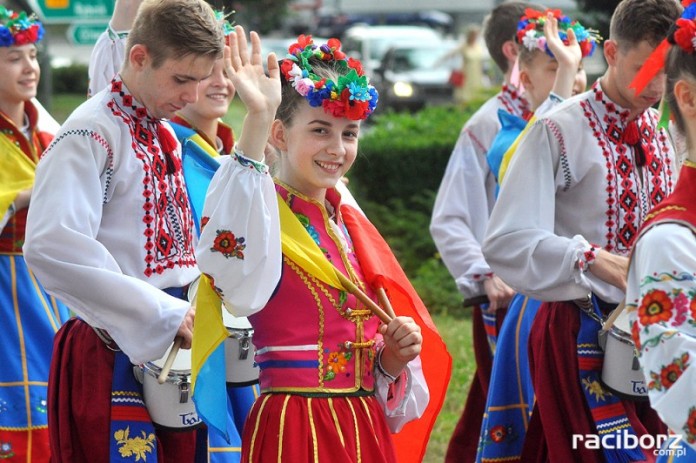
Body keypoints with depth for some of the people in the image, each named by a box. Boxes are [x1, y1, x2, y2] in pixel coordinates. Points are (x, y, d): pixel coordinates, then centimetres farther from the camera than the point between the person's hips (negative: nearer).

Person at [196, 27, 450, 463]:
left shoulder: (352, 224, 13)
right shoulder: (265, 214, -9)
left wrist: (392, 357, -4)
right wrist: (256, 121, -44)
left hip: (366, 425, 7)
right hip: (295, 426, -7)